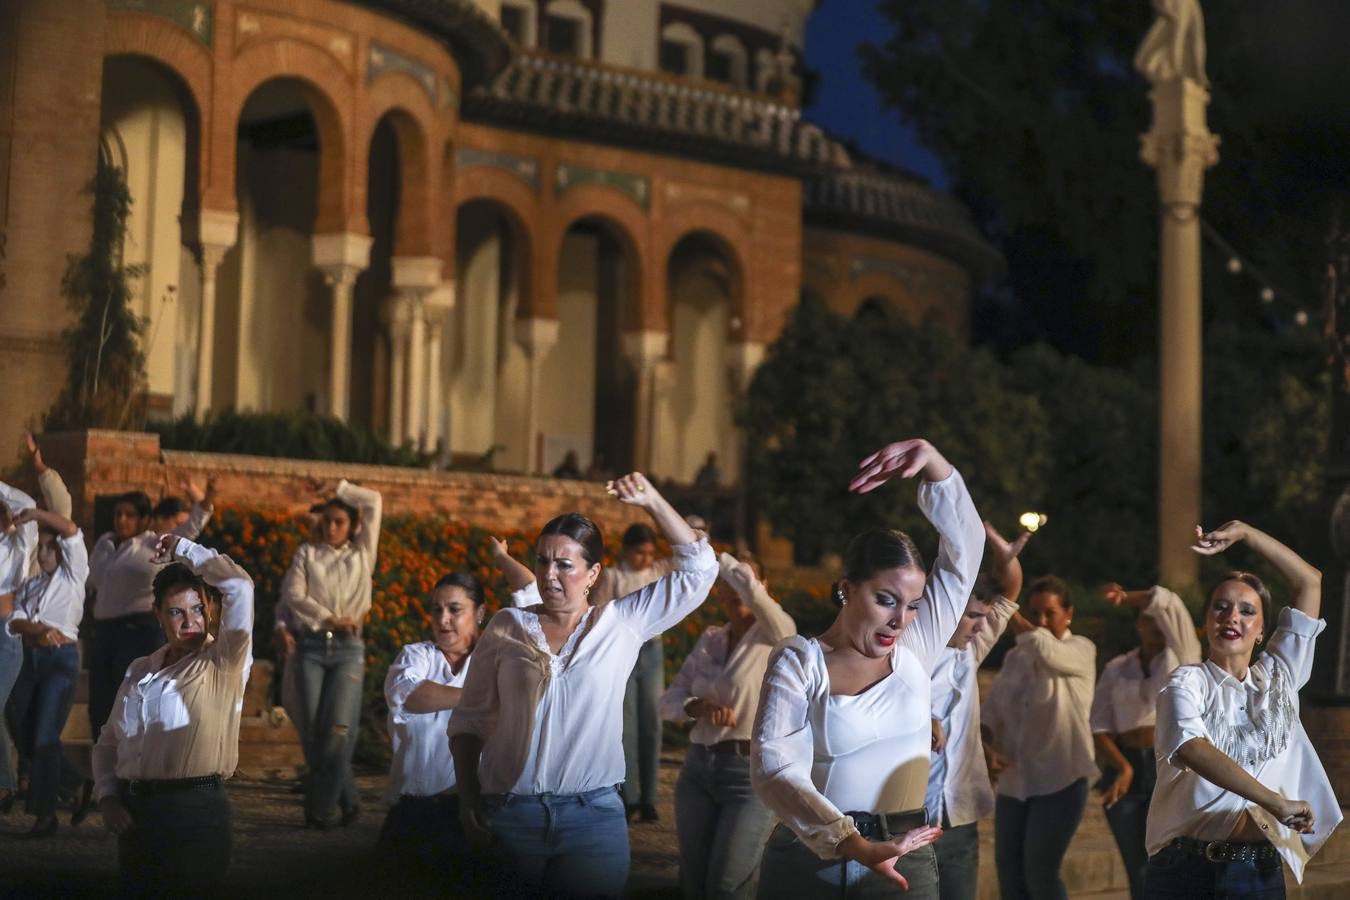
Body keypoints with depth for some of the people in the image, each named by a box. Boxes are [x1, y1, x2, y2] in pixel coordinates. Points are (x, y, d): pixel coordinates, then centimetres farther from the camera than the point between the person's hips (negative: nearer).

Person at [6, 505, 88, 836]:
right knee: (24, 733, 8)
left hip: (61, 659, -6)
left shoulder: (72, 575, 2)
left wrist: (36, 513, -11)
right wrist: (39, 629, -20)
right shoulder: (29, 584, 15)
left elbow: (71, 530, -13)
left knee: (45, 736, -12)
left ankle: (45, 812, -10)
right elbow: (15, 622, 0)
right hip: (29, 659, 6)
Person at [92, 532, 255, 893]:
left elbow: (239, 587, -15)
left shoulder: (223, 664, -2)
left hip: (196, 810, -5)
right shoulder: (140, 671, 14)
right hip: (134, 813, 5)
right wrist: (107, 796, 2)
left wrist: (184, 548, -3)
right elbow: (108, 742, 19)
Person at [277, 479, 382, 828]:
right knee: (313, 730, -5)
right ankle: (346, 801, 4)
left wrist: (336, 491, 15)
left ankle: (322, 807, -5)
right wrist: (329, 618, -9)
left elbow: (374, 501, 13)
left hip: (347, 647, -1)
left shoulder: (362, 555, 14)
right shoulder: (307, 554, 13)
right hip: (311, 646, 1)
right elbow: (293, 593, -1)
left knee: (337, 729, -12)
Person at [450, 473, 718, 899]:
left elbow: (698, 568, 3)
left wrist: (652, 502, -4)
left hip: (594, 815, 0)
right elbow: (469, 719, 7)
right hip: (508, 813, 0)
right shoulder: (507, 627, 4)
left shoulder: (621, 624, 5)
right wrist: (468, 799, -1)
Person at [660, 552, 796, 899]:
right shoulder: (710, 640, 11)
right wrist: (699, 706, -13)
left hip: (753, 775, -6)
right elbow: (669, 701, 8)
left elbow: (750, 589, -27)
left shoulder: (776, 635, -7)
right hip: (698, 770, 6)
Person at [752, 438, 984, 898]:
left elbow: (964, 546, 4)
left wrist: (931, 459, -8)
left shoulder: (914, 648, 5)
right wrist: (850, 843, -31)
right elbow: (774, 767, -19)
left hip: (902, 861, 3)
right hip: (810, 860, -3)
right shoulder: (799, 662, -6)